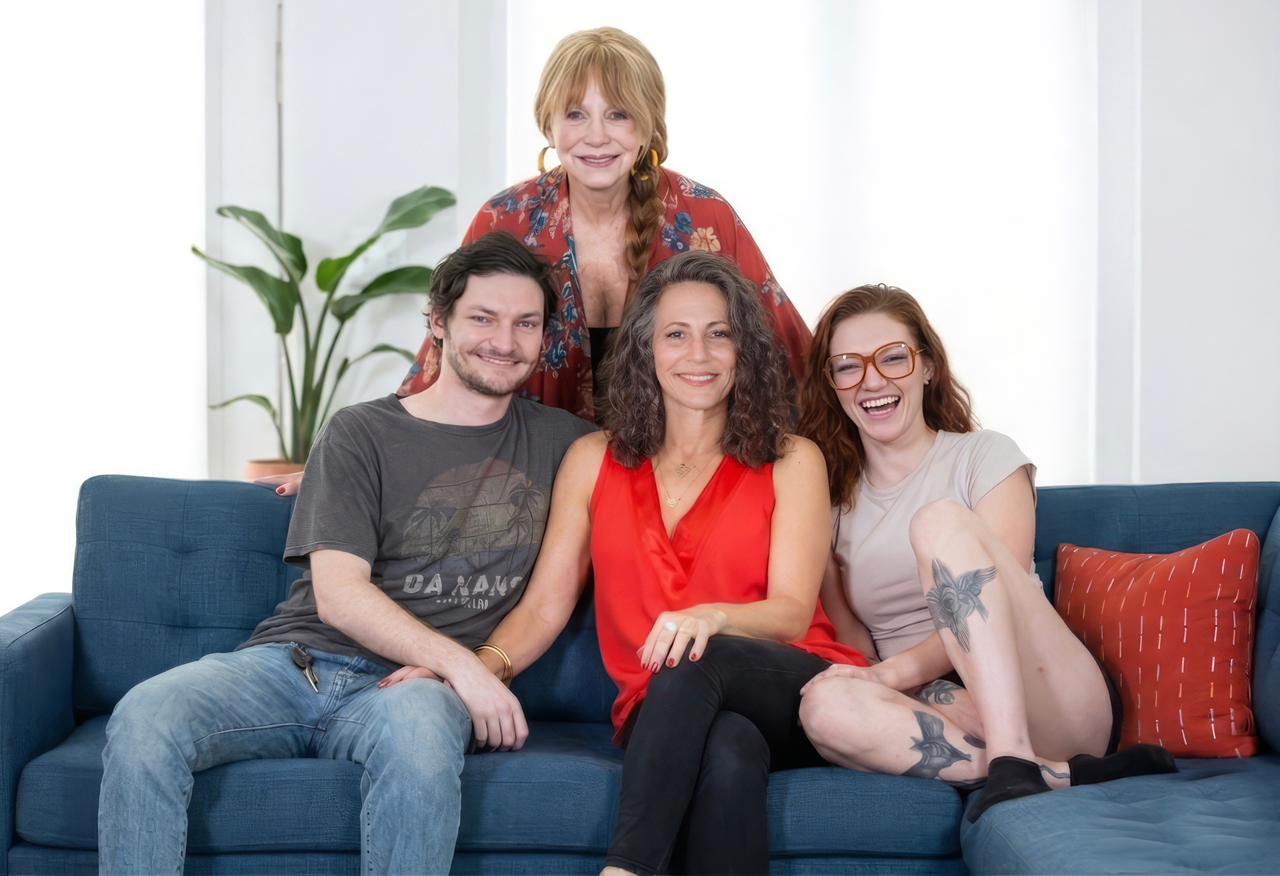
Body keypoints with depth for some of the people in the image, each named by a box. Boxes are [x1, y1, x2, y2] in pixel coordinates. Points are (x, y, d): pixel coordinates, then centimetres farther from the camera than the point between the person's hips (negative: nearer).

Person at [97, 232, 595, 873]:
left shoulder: (558, 441, 16)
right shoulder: (363, 433, 8)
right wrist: (459, 662, -14)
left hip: (408, 683, 0)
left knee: (419, 733, -38)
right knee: (144, 718, -28)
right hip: (293, 659, 0)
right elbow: (338, 594, -2)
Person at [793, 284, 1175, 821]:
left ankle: (1012, 758, -37)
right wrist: (876, 681, -14)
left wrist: (899, 669, -21)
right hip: (938, 709, 2)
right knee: (826, 706, -33)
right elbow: (848, 638, 9)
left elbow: (1000, 592, -7)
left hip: (1052, 706, -2)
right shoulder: (831, 498, 16)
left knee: (941, 520, -25)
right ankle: (1062, 776, -31)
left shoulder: (984, 456, 8)